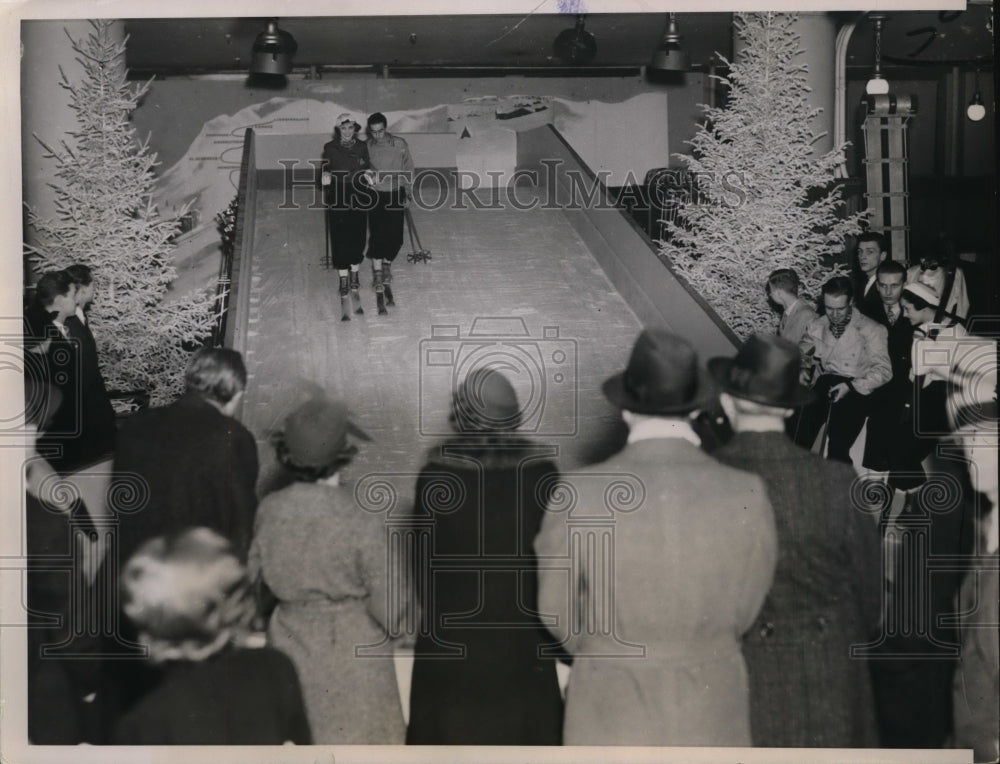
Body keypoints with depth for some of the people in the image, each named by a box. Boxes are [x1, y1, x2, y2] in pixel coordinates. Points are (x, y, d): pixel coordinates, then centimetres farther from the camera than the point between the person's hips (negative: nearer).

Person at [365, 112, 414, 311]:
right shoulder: (366, 147, -4)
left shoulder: (399, 145, -3)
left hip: (395, 195, 1)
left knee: (395, 237, 0)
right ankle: (378, 274, 0)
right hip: (375, 195, -1)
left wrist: (407, 192, 5)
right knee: (377, 235, -8)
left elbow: (408, 169, 7)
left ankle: (387, 265, 27)